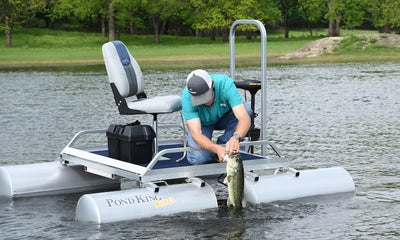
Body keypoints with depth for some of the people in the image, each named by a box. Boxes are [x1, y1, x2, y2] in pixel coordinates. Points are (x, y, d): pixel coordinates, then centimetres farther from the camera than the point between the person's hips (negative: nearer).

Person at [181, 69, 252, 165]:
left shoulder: (225, 84, -36)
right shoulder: (187, 96, -34)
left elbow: (245, 119, -43)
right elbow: (196, 134, -38)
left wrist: (235, 138, -64)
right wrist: (217, 149, -55)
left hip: (224, 117, 1)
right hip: (202, 123, -1)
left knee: (246, 108, -31)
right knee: (198, 159, -27)